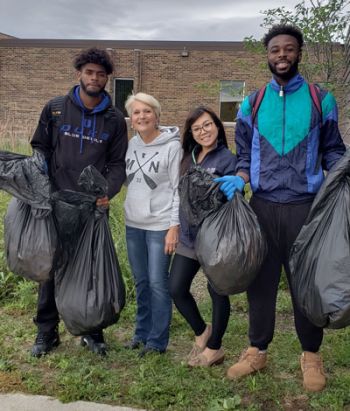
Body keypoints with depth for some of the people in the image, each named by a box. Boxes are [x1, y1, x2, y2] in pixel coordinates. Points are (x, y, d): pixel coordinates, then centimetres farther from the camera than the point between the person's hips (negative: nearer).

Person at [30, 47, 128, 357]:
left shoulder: (114, 119, 5)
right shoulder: (55, 109, 3)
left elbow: (118, 163, 4)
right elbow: (40, 148, 8)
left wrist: (107, 192, -13)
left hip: (94, 207, 0)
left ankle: (92, 331, 22)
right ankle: (47, 332, 22)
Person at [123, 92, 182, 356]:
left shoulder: (172, 146, -10)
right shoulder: (132, 144, 7)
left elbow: (178, 189, -10)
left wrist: (174, 226, -14)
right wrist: (130, 211, 13)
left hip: (160, 225, -6)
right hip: (133, 223, 6)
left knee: (158, 283, 0)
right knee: (141, 282, 15)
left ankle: (157, 341, 14)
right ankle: (142, 333, 29)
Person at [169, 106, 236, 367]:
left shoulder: (227, 159, -9)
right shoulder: (189, 157, 9)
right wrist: (178, 228, 10)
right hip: (189, 237, 6)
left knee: (217, 292, 8)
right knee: (177, 289, 7)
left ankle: (214, 349, 28)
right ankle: (201, 332, 33)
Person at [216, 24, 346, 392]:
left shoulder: (321, 100, 4)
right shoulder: (251, 105, 7)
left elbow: (332, 150, 8)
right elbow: (244, 156, 11)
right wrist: (238, 180, -8)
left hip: (306, 206, -1)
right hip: (263, 206, 2)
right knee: (260, 279, 9)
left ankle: (311, 354, 26)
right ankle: (257, 350, 25)